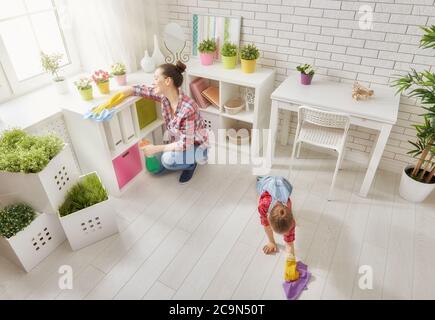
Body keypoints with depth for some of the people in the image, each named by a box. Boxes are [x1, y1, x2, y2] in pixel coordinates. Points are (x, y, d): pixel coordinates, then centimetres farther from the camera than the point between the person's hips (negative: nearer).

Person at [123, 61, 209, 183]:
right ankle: (183, 158, 22)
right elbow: (140, 89, -3)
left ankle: (191, 163, -1)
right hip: (179, 143, 7)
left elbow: (186, 144, -32)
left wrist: (156, 149, -30)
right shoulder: (164, 95, -14)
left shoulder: (188, 108, -36)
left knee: (168, 159, -32)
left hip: (196, 146, -7)